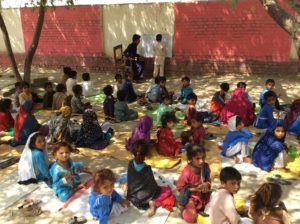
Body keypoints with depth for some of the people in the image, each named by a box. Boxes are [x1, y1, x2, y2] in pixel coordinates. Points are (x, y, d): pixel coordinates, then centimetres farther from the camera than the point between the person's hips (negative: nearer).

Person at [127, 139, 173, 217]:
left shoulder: (131, 164, -13)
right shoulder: (147, 169, -27)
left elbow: (130, 180, 2)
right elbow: (153, 186, -15)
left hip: (131, 197, 7)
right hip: (144, 199, -7)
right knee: (168, 190, 6)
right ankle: (154, 203, -10)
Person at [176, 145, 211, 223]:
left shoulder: (205, 167, -16)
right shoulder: (186, 173, -32)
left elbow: (208, 179, 2)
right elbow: (179, 187, -20)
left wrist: (207, 184, -23)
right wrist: (194, 189, -27)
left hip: (203, 195, 6)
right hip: (190, 197, -5)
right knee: (191, 218, -14)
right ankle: (182, 207, 15)